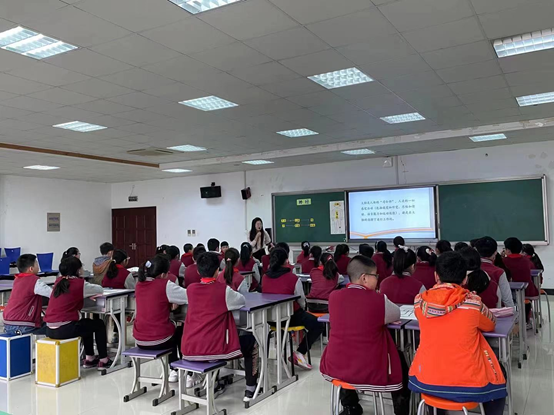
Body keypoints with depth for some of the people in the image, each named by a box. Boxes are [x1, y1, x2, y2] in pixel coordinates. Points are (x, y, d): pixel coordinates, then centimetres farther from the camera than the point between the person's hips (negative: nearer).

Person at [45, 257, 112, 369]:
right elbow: (100, 289, 3)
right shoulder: (79, 283, -9)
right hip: (65, 330, -7)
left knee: (87, 323, 31)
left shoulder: (59, 281, 8)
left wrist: (85, 293, 13)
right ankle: (103, 360, 22)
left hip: (50, 330, 7)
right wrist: (88, 292, 22)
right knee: (99, 324, 16)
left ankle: (89, 359, 36)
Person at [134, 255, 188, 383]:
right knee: (182, 330, 27)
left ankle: (173, 370, 39)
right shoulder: (165, 285, -15)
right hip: (158, 340, -6)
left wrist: (170, 301, 11)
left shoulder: (139, 285, 4)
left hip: (139, 340, 6)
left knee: (172, 330, 34)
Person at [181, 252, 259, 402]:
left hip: (189, 350, 5)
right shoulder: (224, 290, -10)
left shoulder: (191, 289, 3)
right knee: (251, 341, 20)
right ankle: (250, 389, 22)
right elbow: (242, 301, 8)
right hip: (215, 350, -5)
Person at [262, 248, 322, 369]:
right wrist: (302, 309, 18)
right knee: (317, 325, 7)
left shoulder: (265, 278, -7)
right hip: (290, 317, -6)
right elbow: (301, 302, -7)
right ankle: (299, 353, -2)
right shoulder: (293, 278, -19)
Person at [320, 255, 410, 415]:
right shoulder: (379, 300, -14)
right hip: (370, 371, -3)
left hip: (336, 367, 3)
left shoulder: (334, 296, -5)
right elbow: (397, 314, 7)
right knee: (400, 362, 27)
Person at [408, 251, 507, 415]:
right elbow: (491, 325, 8)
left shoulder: (420, 301, -7)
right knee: (498, 379, 29)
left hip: (426, 381, 2)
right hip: (467, 383, -2)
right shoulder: (473, 302, -13)